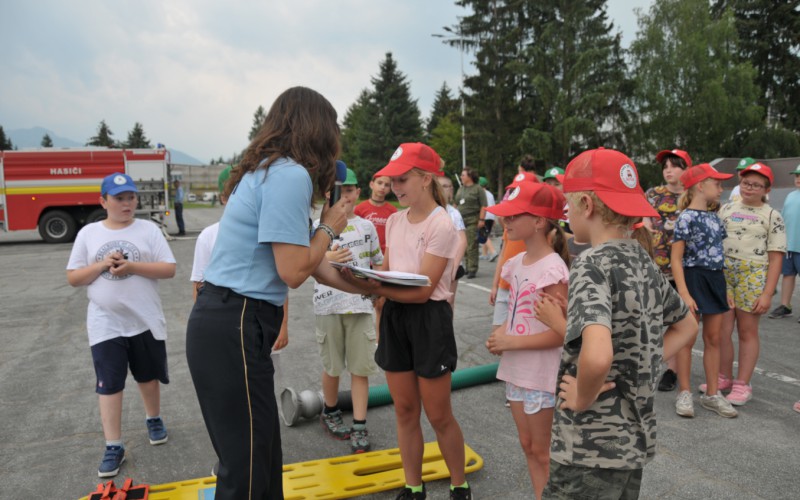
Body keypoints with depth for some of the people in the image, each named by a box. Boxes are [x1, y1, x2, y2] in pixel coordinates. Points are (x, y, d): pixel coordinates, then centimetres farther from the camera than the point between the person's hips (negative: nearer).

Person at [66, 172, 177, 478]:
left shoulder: (148, 229, -3)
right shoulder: (88, 233, 1)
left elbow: (169, 269, -8)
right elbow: (73, 278, 2)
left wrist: (132, 266, -20)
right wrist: (102, 265, -15)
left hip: (145, 320, 0)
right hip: (105, 324, 0)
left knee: (148, 376, 16)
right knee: (108, 384, 0)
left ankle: (153, 419, 40)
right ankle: (114, 447, 10)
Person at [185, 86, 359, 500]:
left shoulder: (269, 170, 15)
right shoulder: (291, 175, -16)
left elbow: (304, 261, 16)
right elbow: (293, 272, -19)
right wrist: (329, 227, -2)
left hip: (229, 323, 10)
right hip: (234, 328, -10)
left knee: (261, 454, 22)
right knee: (247, 465, 4)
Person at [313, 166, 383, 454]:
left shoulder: (366, 226, 8)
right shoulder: (318, 227, -1)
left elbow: (378, 263, 15)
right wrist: (326, 259, -26)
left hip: (361, 306, 2)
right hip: (328, 305, -1)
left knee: (361, 368, 1)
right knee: (332, 366, 11)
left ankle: (360, 427, 9)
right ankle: (330, 413, 35)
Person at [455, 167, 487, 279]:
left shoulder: (478, 189, -3)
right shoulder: (460, 189, 17)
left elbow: (483, 206, -8)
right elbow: (456, 204, 22)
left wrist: (481, 219, -16)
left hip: (472, 221, -7)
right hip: (460, 221, 7)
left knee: (472, 246, -8)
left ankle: (472, 269, -4)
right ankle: (468, 267, 15)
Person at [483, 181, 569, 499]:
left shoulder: (552, 268, -21)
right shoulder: (517, 263, 4)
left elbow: (562, 333, -22)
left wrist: (510, 342, -18)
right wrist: (500, 334, -3)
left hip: (541, 374, -8)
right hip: (516, 369, 8)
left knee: (542, 452, 9)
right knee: (528, 446, 20)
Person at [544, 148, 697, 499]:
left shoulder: (591, 266, -21)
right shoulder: (644, 263, 4)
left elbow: (597, 357, -38)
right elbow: (687, 328, 19)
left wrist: (581, 399, -20)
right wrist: (642, 369, 10)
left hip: (591, 448, -8)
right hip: (635, 438, 8)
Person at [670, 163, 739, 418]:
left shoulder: (713, 216, 11)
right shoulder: (687, 217, -12)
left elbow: (717, 252, 16)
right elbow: (676, 259, -15)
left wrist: (724, 288, 14)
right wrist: (684, 294, -22)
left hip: (715, 279, 8)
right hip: (694, 278, -8)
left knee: (713, 338, 11)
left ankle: (712, 394, 22)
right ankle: (684, 393, 13)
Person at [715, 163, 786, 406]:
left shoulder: (772, 215, 3)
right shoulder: (727, 209, 12)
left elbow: (775, 258, -1)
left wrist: (767, 294, -9)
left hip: (753, 277, -2)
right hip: (722, 273, 3)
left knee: (748, 331, 5)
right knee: (721, 330, 1)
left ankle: (743, 384, 14)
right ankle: (724, 377, 19)